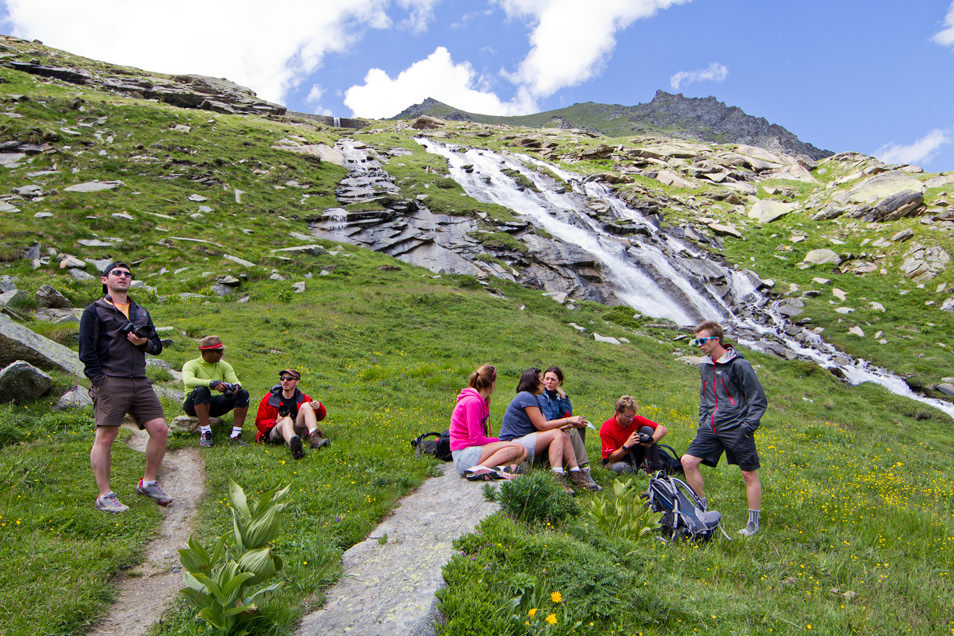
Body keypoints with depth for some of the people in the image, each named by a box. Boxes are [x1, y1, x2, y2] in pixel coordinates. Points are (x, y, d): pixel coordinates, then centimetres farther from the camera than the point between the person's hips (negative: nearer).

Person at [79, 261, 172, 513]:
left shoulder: (141, 313, 22)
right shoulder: (94, 311, 5)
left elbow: (157, 346, 23)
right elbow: (87, 350, -1)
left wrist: (145, 342, 0)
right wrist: (99, 381, -10)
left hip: (140, 382, 5)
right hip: (110, 382, -5)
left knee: (160, 429, -3)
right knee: (105, 436, -5)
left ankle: (148, 482, 13)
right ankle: (105, 495, 6)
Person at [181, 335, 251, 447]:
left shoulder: (223, 365, 8)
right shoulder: (191, 365, -6)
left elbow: (235, 381, -6)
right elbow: (188, 381, -28)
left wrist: (236, 386, -32)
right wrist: (212, 383, -43)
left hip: (216, 404, 4)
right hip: (193, 404, -4)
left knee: (243, 394, -18)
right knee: (201, 390, -36)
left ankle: (235, 435, -20)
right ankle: (205, 433, -30)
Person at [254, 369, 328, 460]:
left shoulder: (302, 399, 11)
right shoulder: (269, 398, 6)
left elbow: (320, 416, 10)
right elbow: (260, 423, 5)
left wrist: (318, 407, -14)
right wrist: (276, 422, -15)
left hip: (296, 432, 2)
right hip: (274, 432, -2)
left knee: (306, 406, -17)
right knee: (287, 420, -36)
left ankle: (314, 438, -43)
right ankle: (294, 446, -73)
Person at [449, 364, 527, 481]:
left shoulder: (481, 401, 17)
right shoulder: (473, 401, -14)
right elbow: (476, 438, -18)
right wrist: (498, 441, -7)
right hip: (464, 455, -10)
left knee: (523, 453, 0)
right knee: (517, 448, -17)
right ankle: (481, 468, -28)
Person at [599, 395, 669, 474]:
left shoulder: (636, 420, -13)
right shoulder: (606, 429, -23)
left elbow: (662, 429, -13)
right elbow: (611, 458, -23)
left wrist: (651, 441, -33)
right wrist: (627, 445, -38)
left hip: (633, 456, 4)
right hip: (617, 460, -4)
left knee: (647, 429, -16)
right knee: (620, 467, -42)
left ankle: (653, 469, -15)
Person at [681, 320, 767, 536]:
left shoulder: (739, 365, -9)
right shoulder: (705, 367, 13)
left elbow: (759, 399, -6)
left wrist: (749, 425, -12)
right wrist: (702, 422, 14)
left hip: (735, 427, -7)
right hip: (711, 427, 7)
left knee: (749, 474, 2)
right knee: (688, 461, -3)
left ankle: (753, 523, 16)